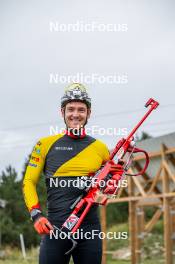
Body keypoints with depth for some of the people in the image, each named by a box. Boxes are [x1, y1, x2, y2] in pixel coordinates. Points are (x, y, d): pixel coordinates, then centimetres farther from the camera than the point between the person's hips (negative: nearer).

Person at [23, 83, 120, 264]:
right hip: (54, 227, -2)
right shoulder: (46, 144, 4)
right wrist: (36, 215, -9)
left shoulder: (100, 148, 9)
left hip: (90, 228, 2)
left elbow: (112, 182, 20)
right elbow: (29, 182, 5)